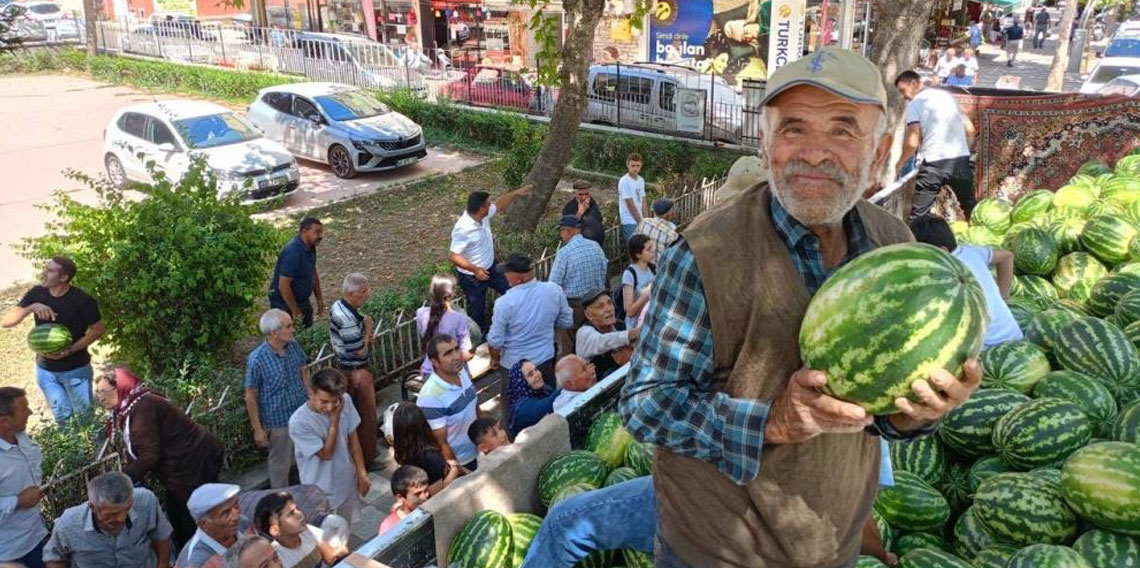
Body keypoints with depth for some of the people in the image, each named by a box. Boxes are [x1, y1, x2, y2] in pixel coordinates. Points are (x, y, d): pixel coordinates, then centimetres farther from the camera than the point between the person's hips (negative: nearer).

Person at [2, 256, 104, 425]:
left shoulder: (82, 300, -21)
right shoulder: (36, 294, -8)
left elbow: (99, 328, -12)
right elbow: (6, 321, -10)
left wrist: (70, 350, -20)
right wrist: (31, 307, -28)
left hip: (76, 369, -4)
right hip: (45, 369, 4)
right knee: (61, 415, 17)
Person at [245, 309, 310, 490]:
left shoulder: (294, 346, -9)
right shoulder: (257, 359, -24)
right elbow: (250, 397, -14)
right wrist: (258, 429, -10)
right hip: (278, 421, -5)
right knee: (280, 465, 15)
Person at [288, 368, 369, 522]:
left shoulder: (345, 401, -17)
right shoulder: (298, 422, -30)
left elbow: (353, 440, -3)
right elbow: (326, 454, -22)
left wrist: (362, 473, 2)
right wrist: (335, 420, -30)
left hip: (347, 481, 4)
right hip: (322, 492, -4)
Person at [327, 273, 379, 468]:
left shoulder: (338, 306, 1)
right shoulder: (348, 318, -30)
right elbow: (359, 350, -26)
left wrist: (365, 336, -6)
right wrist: (368, 328, -14)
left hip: (345, 367, 9)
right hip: (357, 371, -9)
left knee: (356, 413, 23)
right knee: (367, 416, 6)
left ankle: (362, 449, 38)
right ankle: (366, 460, 19)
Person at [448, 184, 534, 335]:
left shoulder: (483, 215, -13)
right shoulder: (463, 229, -35)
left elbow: (499, 205, 9)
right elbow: (453, 256, -31)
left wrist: (517, 192, 10)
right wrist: (475, 269, -34)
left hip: (490, 267, 8)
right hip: (472, 276, -8)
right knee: (477, 310, 11)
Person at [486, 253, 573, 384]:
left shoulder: (505, 303, -25)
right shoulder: (554, 290, -15)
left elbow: (495, 340, -15)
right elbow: (567, 322, -1)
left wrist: (495, 358, 5)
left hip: (514, 364, -3)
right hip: (545, 359, 3)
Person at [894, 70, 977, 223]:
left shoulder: (915, 103, -3)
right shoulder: (947, 95, 16)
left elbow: (912, 143, -11)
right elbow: (970, 129, 15)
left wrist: (899, 165, 3)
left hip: (934, 163, -6)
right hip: (961, 160, 6)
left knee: (918, 215, -1)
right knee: (971, 208, 21)